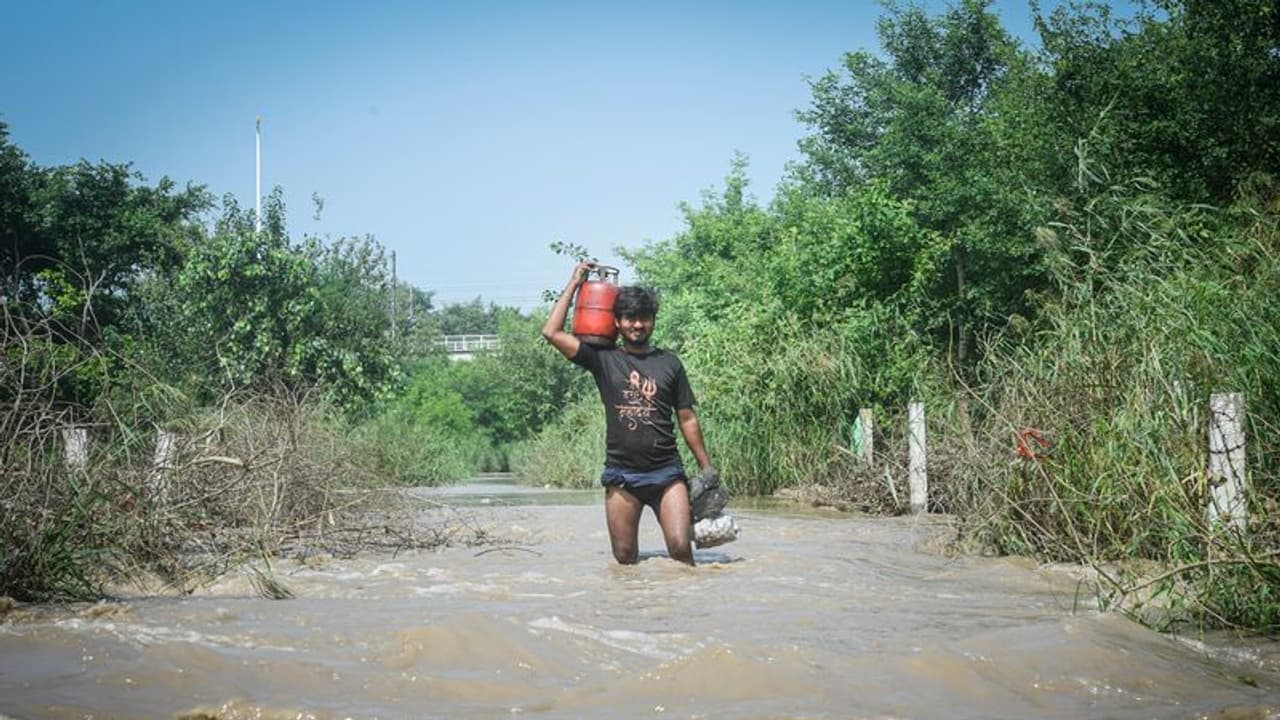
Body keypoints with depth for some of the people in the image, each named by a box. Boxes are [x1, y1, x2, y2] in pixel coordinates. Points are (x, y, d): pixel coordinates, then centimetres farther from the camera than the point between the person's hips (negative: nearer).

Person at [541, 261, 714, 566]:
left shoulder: (669, 363, 10)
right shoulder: (604, 358, 6)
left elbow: (687, 420, 13)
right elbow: (552, 332, -2)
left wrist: (707, 469, 10)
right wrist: (574, 284, 4)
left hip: (666, 472, 0)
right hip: (621, 474, 0)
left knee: (681, 547, -13)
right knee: (625, 558, 2)